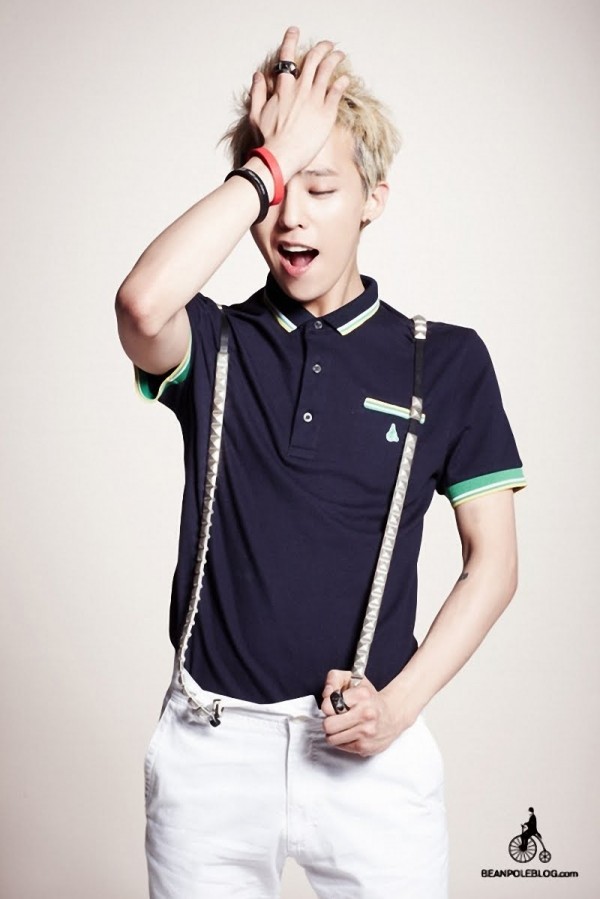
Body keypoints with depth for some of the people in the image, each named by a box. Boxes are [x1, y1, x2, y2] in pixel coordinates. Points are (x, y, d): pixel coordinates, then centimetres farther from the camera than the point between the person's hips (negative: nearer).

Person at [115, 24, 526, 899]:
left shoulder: (448, 360, 0)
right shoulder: (213, 344, 0)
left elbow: (493, 561, 2)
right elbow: (142, 304, -25)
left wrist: (401, 701, -9)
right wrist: (267, 163, -16)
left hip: (371, 749, 0)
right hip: (211, 739, 1)